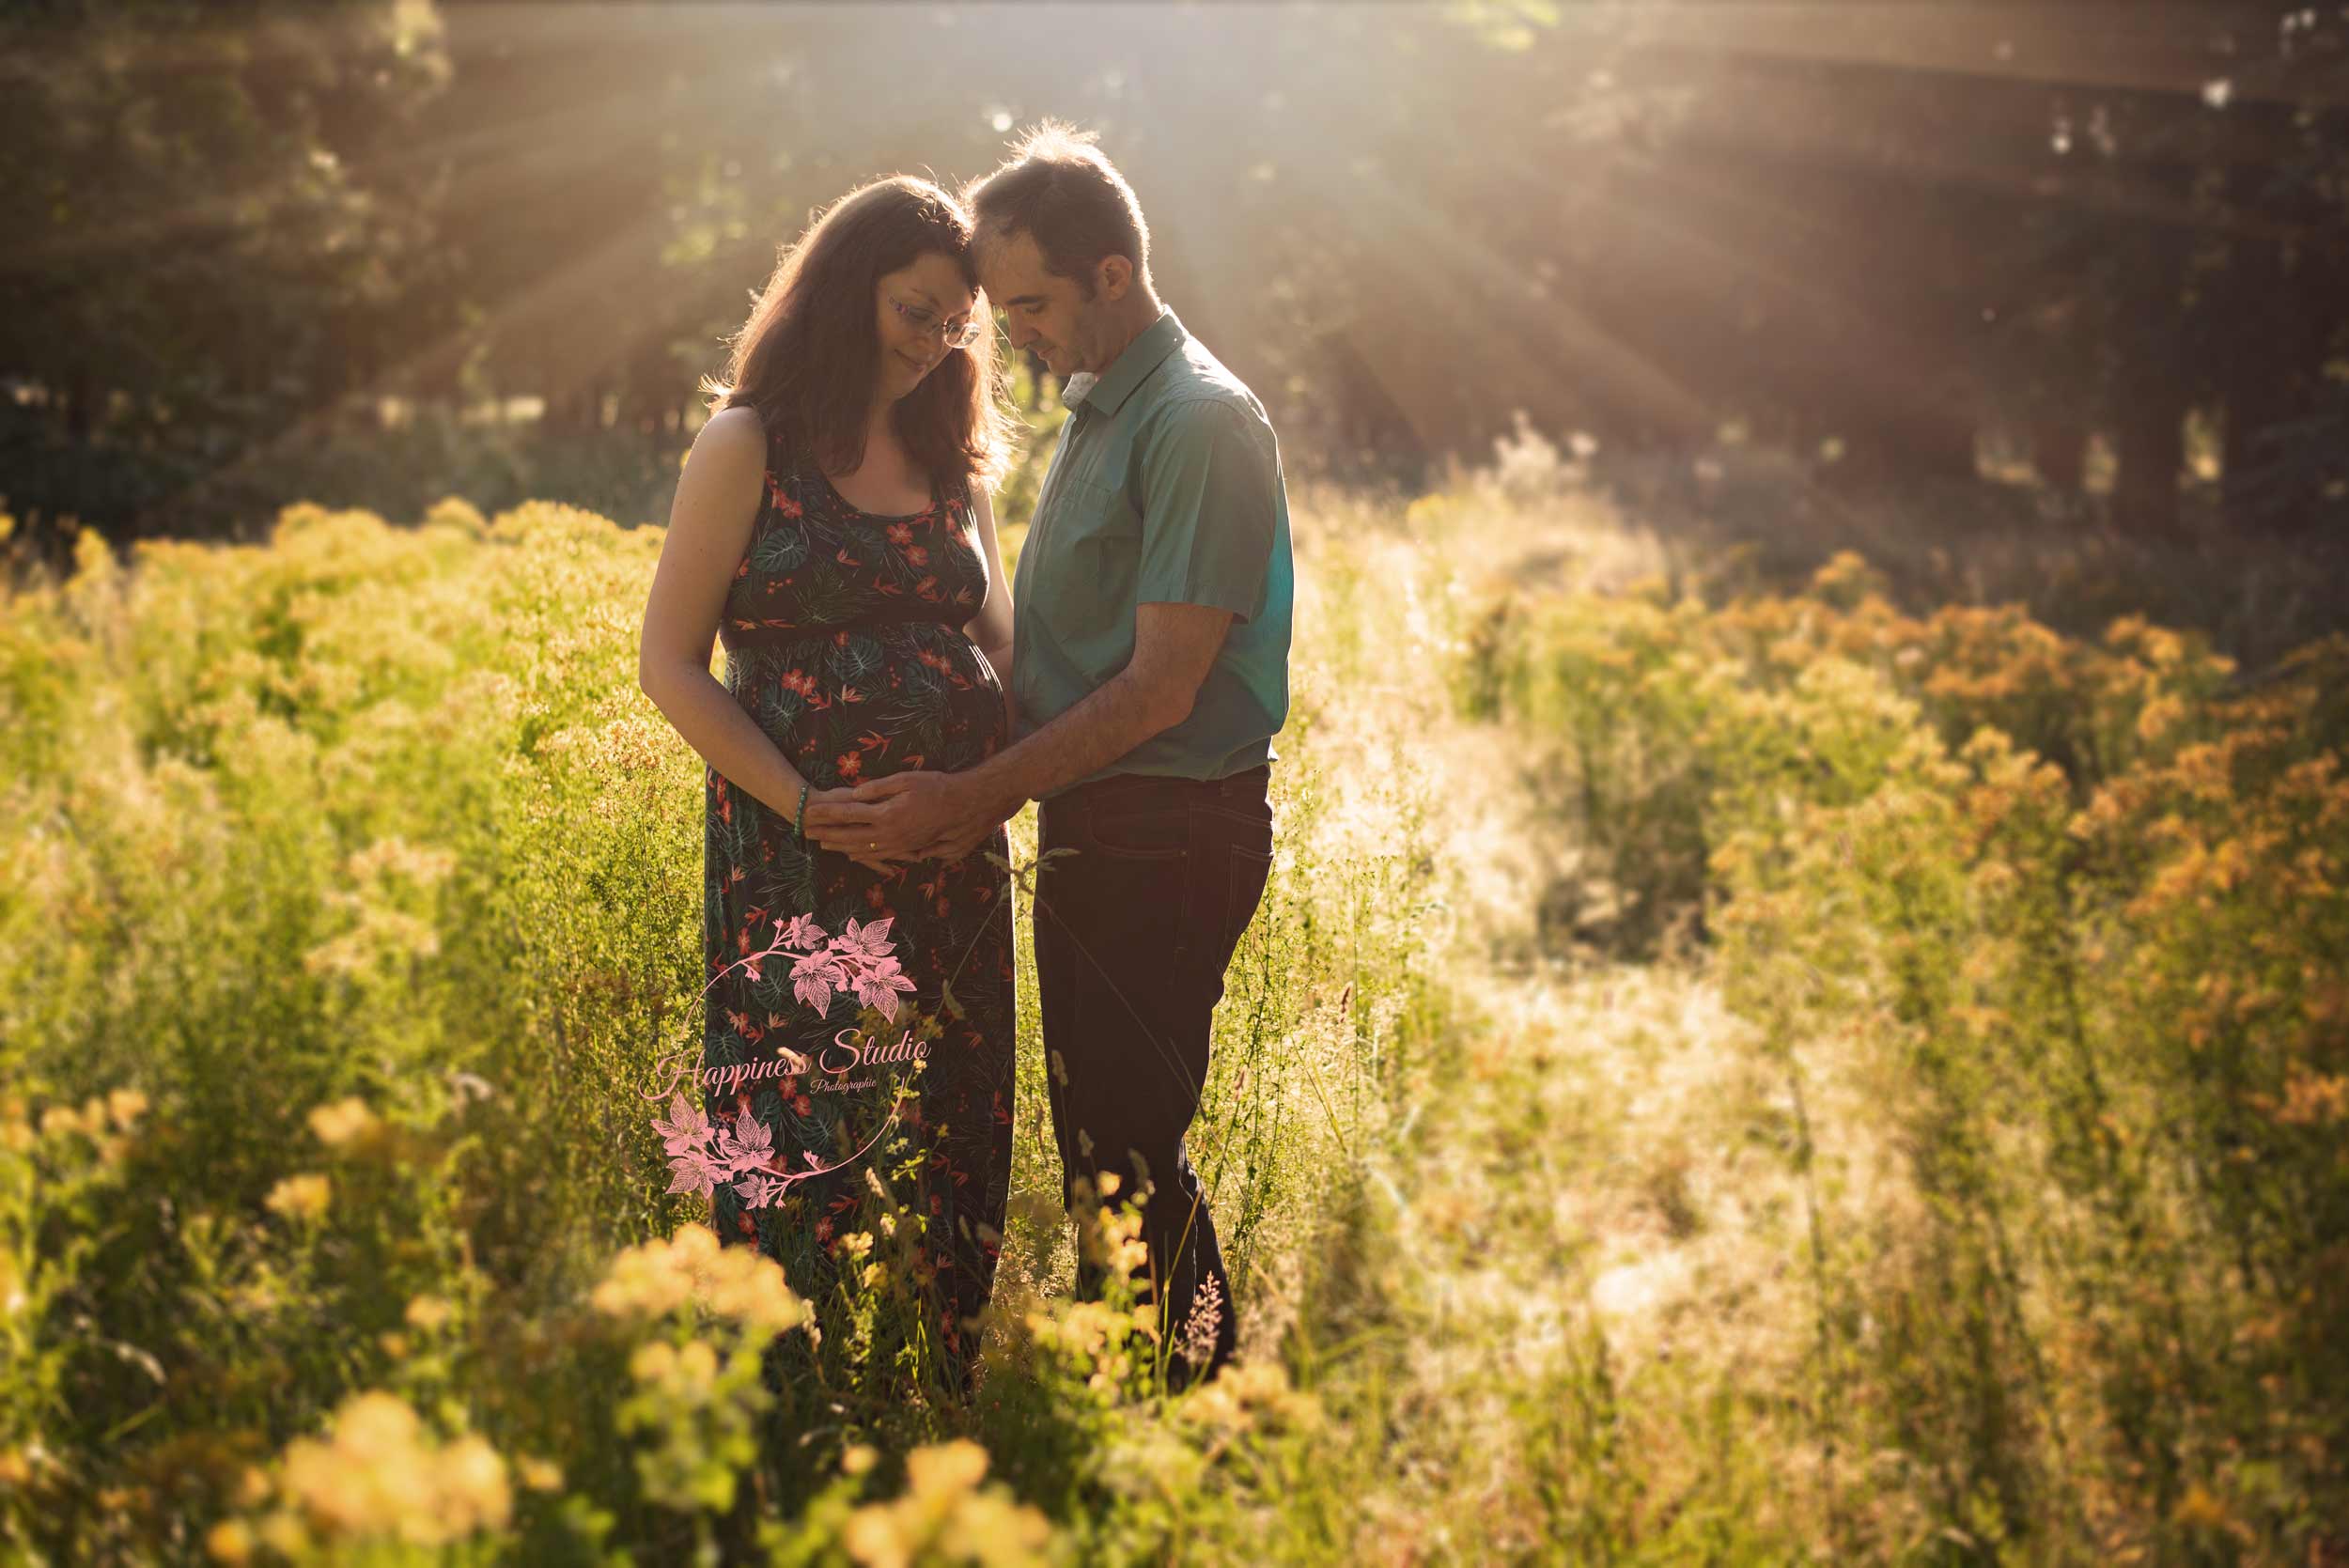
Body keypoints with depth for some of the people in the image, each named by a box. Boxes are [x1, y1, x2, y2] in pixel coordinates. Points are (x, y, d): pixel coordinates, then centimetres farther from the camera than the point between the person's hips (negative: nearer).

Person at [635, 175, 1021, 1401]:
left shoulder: (951, 460, 16)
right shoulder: (749, 446, 0)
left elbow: (1002, 650, 20)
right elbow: (671, 666, -4)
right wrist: (805, 803, -14)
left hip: (954, 856, 5)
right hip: (798, 858, -5)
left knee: (950, 1145, 7)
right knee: (797, 1143, -6)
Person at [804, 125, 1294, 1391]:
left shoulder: (1199, 423, -16)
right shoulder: (1094, 411, 14)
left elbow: (1161, 687, -20)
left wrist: (970, 799, -18)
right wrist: (977, 796, 6)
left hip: (1171, 835, -9)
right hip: (1088, 827, 9)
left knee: (1129, 1146, -5)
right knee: (1092, 1140, 15)